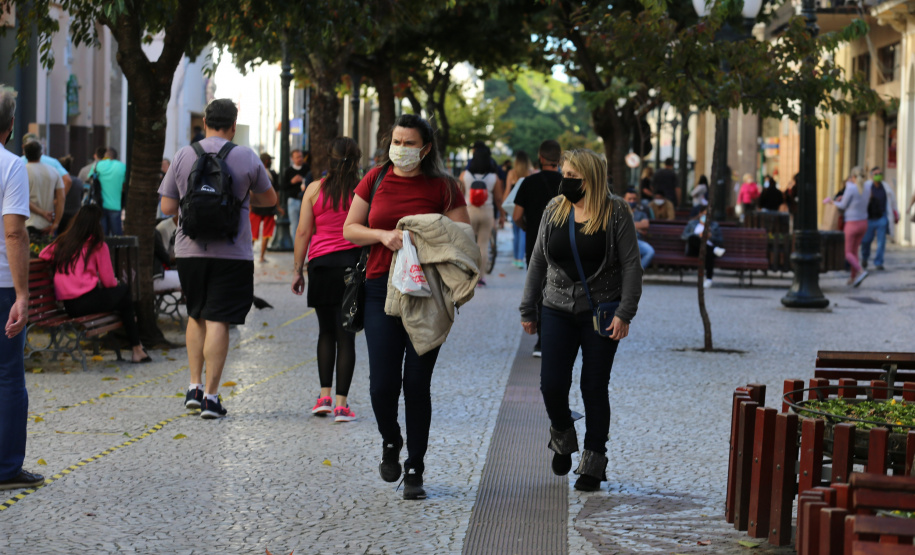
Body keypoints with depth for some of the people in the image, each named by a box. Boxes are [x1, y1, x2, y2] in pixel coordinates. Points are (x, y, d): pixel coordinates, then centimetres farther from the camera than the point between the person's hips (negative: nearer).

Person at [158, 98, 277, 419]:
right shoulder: (246, 158, -3)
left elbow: (167, 207, 3)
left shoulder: (183, 156, 2)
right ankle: (210, 397, -3)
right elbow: (270, 199, 10)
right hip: (231, 252, -3)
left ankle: (194, 387, 14)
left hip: (189, 250, 3)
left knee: (196, 315, 19)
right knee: (217, 321, -2)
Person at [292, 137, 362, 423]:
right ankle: (341, 404, -1)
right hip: (354, 264, -1)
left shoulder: (315, 189, 2)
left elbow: (303, 233, 2)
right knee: (346, 335, 1)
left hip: (321, 264, 1)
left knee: (326, 332, 15)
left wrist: (297, 270, 8)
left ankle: (325, 396, 9)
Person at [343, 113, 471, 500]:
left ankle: (415, 471, 10)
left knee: (417, 383, -2)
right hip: (381, 289, 1)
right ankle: (390, 442, 26)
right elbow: (350, 229, 10)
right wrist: (384, 235, -8)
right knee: (383, 382, -6)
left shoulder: (442, 187, 1)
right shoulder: (376, 180, 8)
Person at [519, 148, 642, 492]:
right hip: (558, 310, 3)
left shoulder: (615, 212, -7)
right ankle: (562, 437, 26)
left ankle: (594, 462, 14)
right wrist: (528, 309, 12)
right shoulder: (554, 210, 6)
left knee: (594, 388, 2)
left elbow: (631, 265, -7)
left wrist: (625, 313, -14)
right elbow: (538, 261, 12)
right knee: (552, 385, -4)